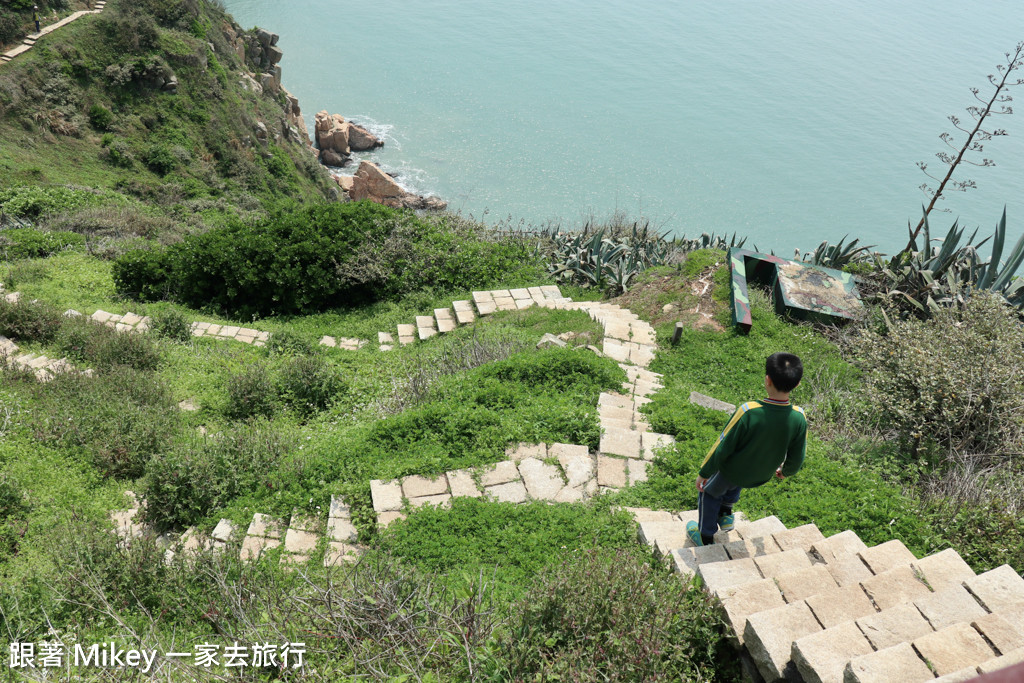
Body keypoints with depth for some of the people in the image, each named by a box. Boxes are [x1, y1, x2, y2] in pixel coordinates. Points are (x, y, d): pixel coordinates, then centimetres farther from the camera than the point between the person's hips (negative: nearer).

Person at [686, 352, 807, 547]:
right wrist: (785, 471, 15)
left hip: (731, 471, -4)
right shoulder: (799, 418, -24)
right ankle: (725, 515, 48)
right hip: (761, 477, 4)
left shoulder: (748, 412, -36)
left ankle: (705, 537, 42)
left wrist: (704, 473, -8)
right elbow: (796, 459, -8)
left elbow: (722, 448, -24)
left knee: (710, 492, 26)